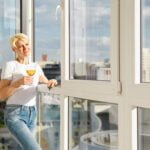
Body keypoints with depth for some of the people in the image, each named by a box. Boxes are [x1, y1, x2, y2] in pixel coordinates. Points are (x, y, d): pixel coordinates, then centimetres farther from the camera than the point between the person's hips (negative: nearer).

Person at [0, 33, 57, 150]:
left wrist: (52, 82, -17)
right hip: (15, 115, -7)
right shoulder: (10, 65, -6)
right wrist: (19, 83, -21)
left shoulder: (36, 66, 13)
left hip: (32, 114, 7)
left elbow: (46, 84, 5)